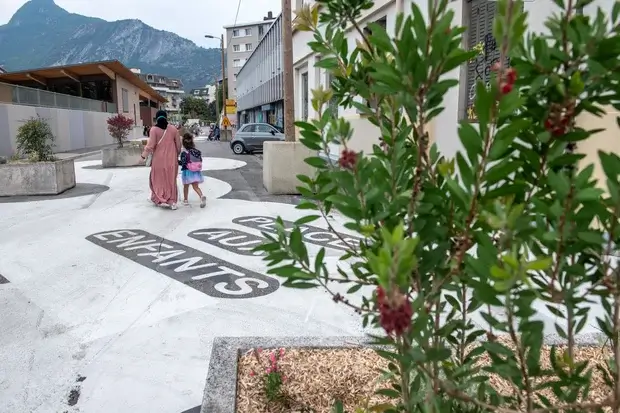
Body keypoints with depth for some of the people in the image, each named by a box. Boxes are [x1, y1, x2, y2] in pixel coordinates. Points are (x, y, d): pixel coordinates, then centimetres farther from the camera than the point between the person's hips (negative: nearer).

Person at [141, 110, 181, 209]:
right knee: (171, 180, 11)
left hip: (159, 160, -2)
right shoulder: (173, 129, -1)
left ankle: (160, 200, 12)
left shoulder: (154, 129, -9)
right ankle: (172, 202, 12)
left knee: (159, 179, 13)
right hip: (171, 159, 2)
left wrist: (144, 155, 0)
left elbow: (151, 145, -12)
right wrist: (176, 155, 19)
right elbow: (178, 145, 4)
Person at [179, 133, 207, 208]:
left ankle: (185, 200, 27)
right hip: (196, 171, 3)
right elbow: (200, 160, 2)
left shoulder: (184, 153, -15)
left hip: (187, 171, -3)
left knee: (186, 186, 16)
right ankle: (202, 196, -19)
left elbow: (183, 163, -18)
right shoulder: (197, 151, -2)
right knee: (196, 186, 7)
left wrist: (177, 161, -3)